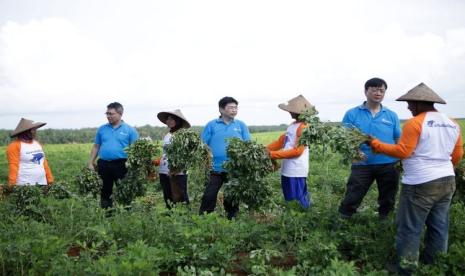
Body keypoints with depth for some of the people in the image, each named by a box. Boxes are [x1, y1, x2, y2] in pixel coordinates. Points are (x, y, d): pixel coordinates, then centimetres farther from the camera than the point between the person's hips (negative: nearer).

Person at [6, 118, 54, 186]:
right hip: (24, 185, -6)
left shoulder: (37, 143, 14)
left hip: (42, 183, 6)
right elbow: (13, 166, -12)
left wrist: (50, 179, 11)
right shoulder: (15, 146, -6)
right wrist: (12, 185, -19)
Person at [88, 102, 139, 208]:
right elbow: (96, 147, 15)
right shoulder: (102, 129, 13)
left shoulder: (129, 130, 1)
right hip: (104, 165, 4)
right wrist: (90, 163, 9)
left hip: (121, 165, -4)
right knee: (105, 192, 12)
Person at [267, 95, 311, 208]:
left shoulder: (304, 127, -14)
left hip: (296, 171, -9)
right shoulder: (292, 125, 14)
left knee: (298, 201, -4)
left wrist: (273, 154, -19)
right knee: (290, 200, 16)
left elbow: (297, 151, -19)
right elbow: (280, 141, 18)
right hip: (287, 169, 9)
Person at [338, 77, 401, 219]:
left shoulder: (392, 115, 7)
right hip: (362, 164, -2)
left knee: (387, 202, 16)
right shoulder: (352, 114, 0)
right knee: (351, 201, -1)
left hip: (388, 165, 3)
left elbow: (399, 141, 10)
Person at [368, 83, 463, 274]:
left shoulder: (415, 123, -13)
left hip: (421, 184, -8)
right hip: (447, 181, 8)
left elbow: (402, 151, -17)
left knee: (410, 228, 2)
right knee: (439, 225, 16)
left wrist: (376, 144, -9)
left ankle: (406, 267, 8)